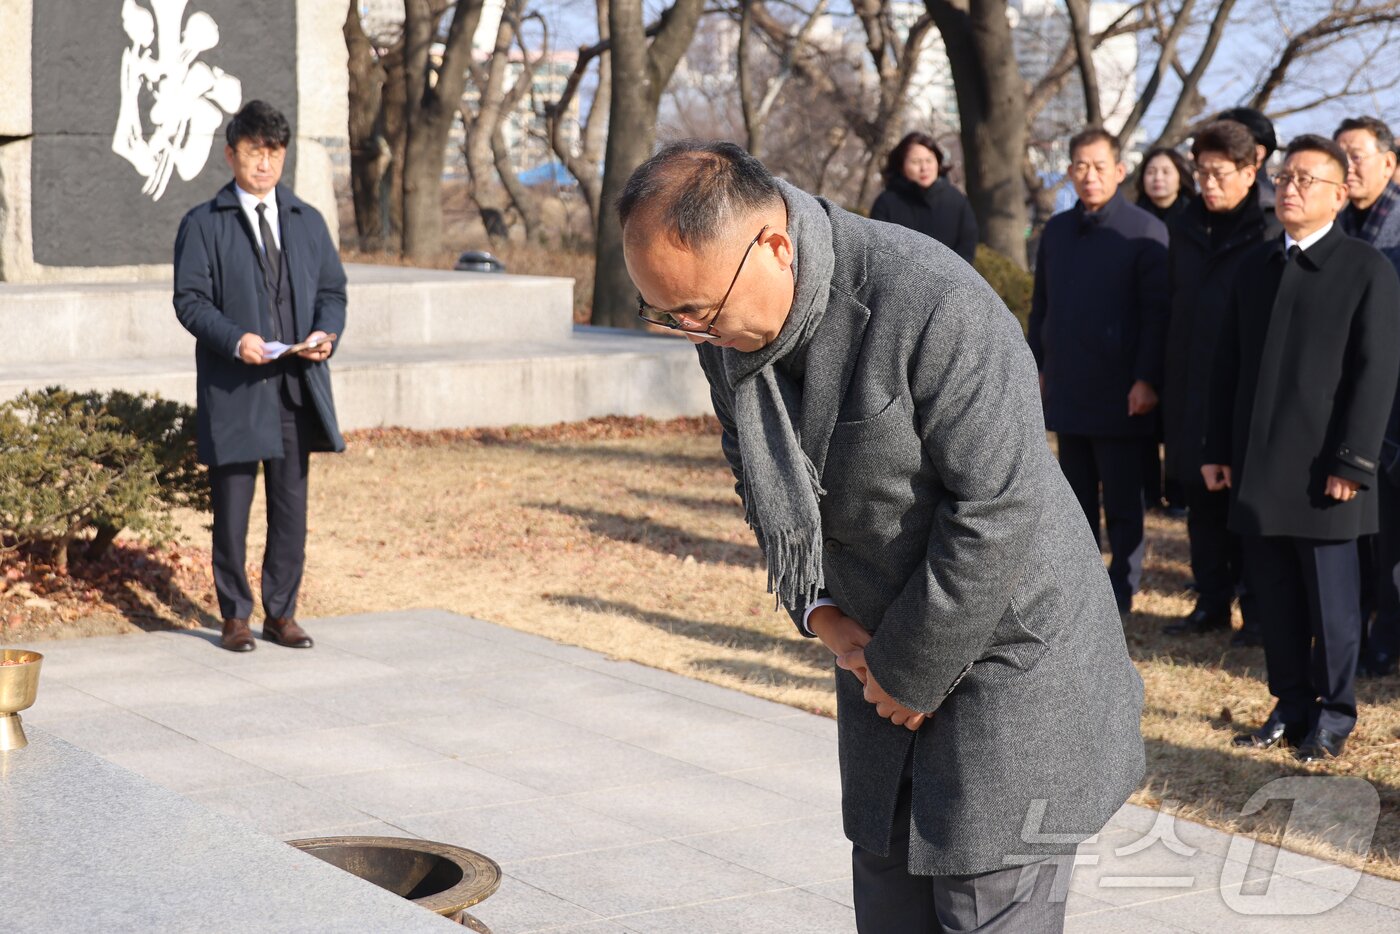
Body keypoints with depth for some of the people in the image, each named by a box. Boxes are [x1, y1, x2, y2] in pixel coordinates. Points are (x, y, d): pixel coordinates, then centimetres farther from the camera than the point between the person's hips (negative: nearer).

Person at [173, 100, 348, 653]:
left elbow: (333, 289, 14)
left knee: (291, 507, 7)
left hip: (297, 386, 4)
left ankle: (281, 612, 18)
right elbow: (190, 299, -5)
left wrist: (327, 331, -8)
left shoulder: (308, 221, 14)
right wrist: (235, 340, -21)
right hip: (233, 389, -4)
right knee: (232, 508, 1)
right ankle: (235, 616, 12)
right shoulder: (203, 225, 1)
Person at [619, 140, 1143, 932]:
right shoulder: (729, 326, -4)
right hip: (883, 646, 7)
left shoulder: (936, 305, -28)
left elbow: (998, 512, -26)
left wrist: (913, 675, -16)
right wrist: (817, 609, -3)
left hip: (1009, 642, -7)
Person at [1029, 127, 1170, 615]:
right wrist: (1038, 364, 13)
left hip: (1120, 394, -5)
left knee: (1122, 502, 2)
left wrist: (1147, 379, -15)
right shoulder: (1056, 230, 11)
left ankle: (1121, 593, 9)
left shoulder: (1145, 231, -7)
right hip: (1067, 390, 5)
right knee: (1077, 497, 12)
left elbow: (1157, 312, -10)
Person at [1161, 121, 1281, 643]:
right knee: (1202, 503, 11)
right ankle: (1212, 602, 21)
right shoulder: (1187, 229, 10)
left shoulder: (1271, 233, -8)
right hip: (1190, 393, 6)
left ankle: (1259, 612, 10)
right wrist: (1168, 379, 12)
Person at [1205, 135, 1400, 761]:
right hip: (1258, 468, 5)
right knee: (1274, 598, 9)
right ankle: (1290, 705, 21)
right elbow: (1229, 363, 15)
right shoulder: (1255, 266, 14)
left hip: (1322, 469, -5)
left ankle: (1333, 715, 16)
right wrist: (1216, 449, 10)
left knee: (1331, 600, 3)